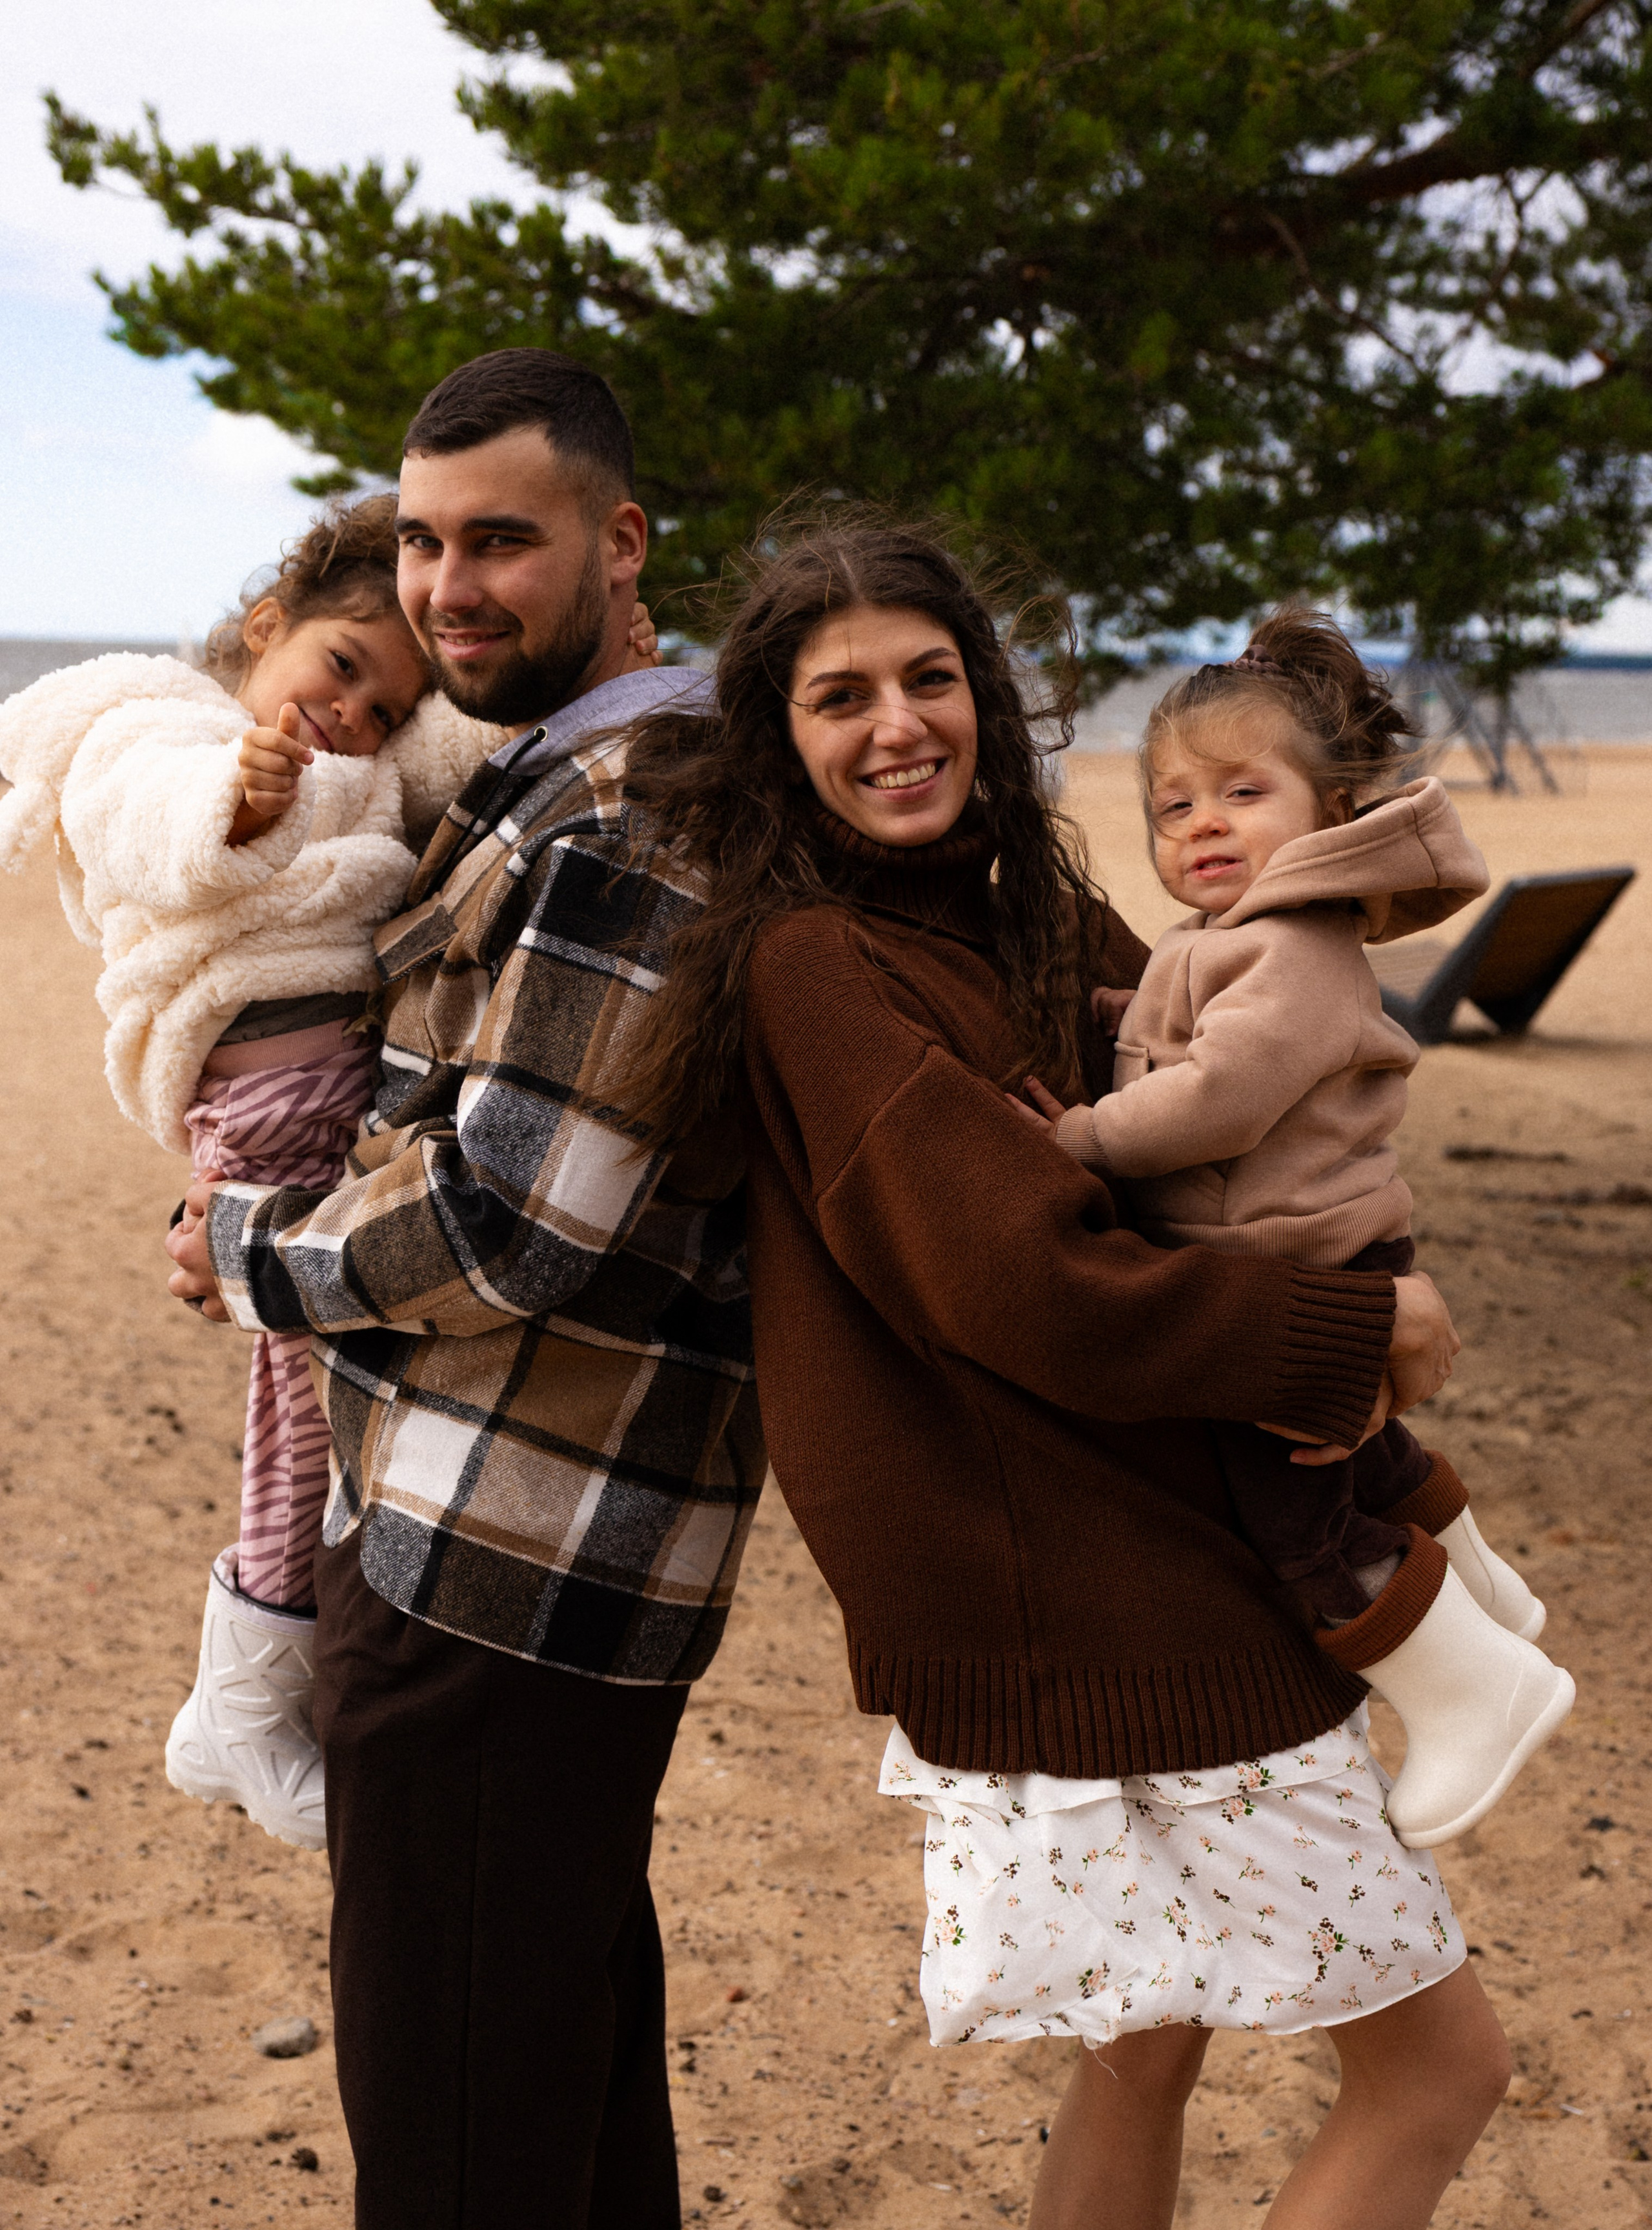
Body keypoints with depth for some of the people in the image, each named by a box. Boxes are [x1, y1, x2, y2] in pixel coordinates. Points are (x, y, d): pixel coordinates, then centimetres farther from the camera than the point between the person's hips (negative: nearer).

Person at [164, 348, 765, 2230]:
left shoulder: (613, 822, -19)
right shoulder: (560, 783, 15)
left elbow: (515, 1227, -23)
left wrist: (250, 1249, -7)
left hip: (492, 1566, -11)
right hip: (560, 1557, 11)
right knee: (580, 2056, 25)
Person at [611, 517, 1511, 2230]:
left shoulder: (1030, 920, 9)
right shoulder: (816, 965, -17)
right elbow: (1028, 1288, -23)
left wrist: (1334, 1345, -5)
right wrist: (1357, 1335, -13)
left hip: (1141, 1597, 8)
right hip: (1088, 1620, -8)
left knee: (1153, 2042, 21)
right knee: (1439, 2058, 2)